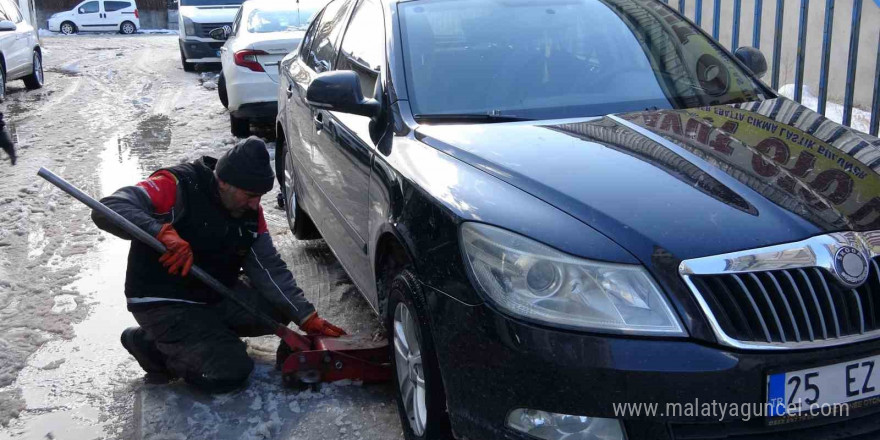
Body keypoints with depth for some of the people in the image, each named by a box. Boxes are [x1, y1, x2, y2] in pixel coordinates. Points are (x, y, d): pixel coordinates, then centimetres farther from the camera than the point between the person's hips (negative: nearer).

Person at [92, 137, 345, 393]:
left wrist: (308, 318, -11)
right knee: (230, 372, -18)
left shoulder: (249, 210, -1)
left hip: (215, 297, 8)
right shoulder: (178, 187, -22)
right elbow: (107, 209, -31)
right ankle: (152, 345, 3)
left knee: (277, 311, -1)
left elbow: (270, 269, -1)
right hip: (164, 303, -8)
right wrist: (162, 232, -47)